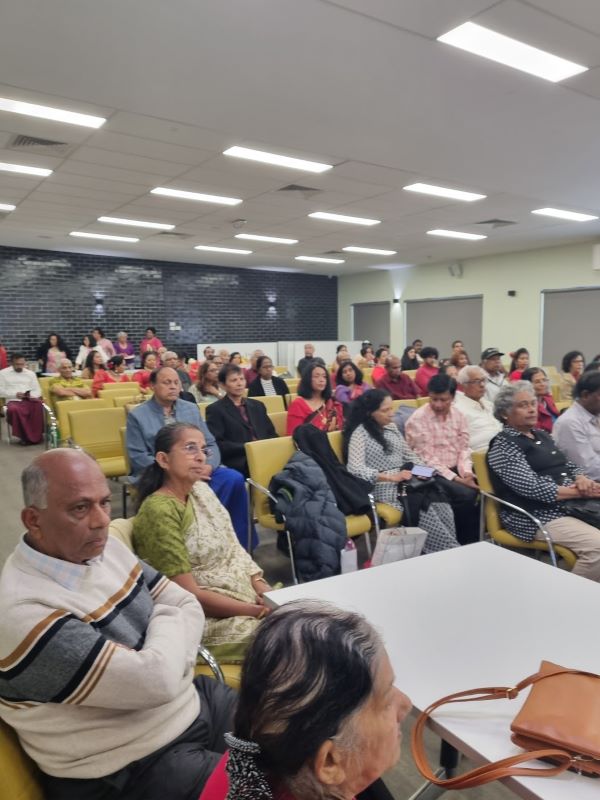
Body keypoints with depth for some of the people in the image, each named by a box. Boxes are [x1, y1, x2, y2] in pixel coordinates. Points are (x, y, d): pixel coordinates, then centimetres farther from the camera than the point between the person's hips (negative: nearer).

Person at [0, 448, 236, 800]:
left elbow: (188, 605, 3)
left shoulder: (105, 547, -2)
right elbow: (155, 681, -30)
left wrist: (171, 665, -16)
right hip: (128, 771, -7)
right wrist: (166, 623, -11)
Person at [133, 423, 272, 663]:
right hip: (206, 619, -7)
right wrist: (255, 611, -19)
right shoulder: (159, 511, -19)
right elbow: (188, 594, -20)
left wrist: (262, 587, -8)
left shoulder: (201, 490, 4)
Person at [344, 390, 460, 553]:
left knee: (442, 506, -17)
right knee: (425, 511, -26)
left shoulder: (391, 427, 14)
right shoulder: (360, 433, -9)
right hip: (383, 487, -7)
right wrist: (391, 477, -26)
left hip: (406, 482, 7)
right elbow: (355, 469, -20)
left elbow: (408, 454, 21)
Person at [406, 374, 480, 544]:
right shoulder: (418, 419, -13)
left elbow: (464, 447, 8)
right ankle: (464, 543, -6)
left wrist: (466, 471, -12)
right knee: (467, 494, -27)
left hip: (456, 469, 6)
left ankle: (478, 540, 0)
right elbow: (428, 459, -15)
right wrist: (456, 479, -20)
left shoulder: (457, 415, 7)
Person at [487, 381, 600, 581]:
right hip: (537, 517, -9)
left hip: (570, 506, 9)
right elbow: (532, 488, -18)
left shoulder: (542, 435, 17)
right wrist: (579, 492, -17)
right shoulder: (503, 445, -9)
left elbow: (568, 465, 17)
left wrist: (582, 479, -7)